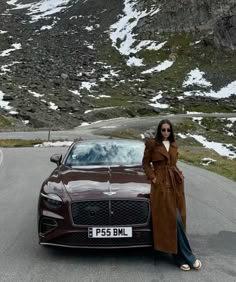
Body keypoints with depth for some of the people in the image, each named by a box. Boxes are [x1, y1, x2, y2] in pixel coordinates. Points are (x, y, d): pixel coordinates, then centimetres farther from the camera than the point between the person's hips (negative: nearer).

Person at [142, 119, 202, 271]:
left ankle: (180, 256, 18)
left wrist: (179, 176, 8)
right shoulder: (152, 144, -1)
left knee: (177, 220, 7)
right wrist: (153, 178, -8)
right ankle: (187, 257, 0)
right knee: (173, 220, -7)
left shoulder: (174, 145, 14)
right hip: (161, 185, -5)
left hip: (176, 184, 6)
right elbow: (146, 163, 2)